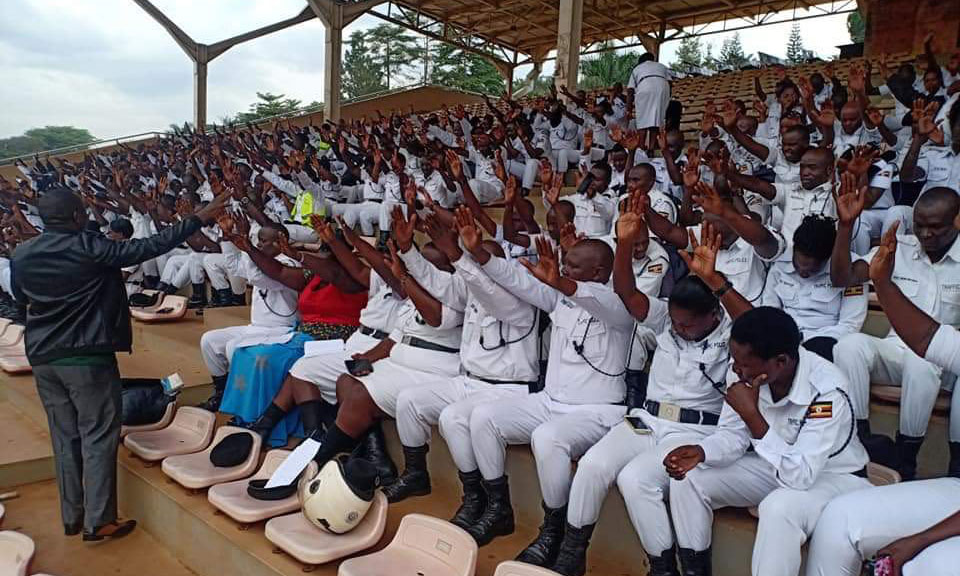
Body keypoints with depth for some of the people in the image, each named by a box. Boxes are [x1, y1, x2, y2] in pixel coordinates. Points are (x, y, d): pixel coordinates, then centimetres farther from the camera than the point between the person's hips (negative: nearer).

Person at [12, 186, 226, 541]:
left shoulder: (20, 255, 4)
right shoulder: (88, 248, -15)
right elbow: (149, 247, -16)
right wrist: (199, 219, -12)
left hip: (43, 358, 7)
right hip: (87, 356, -6)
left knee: (65, 437, 14)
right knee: (98, 437, 1)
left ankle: (72, 518, 23)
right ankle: (98, 522, 5)